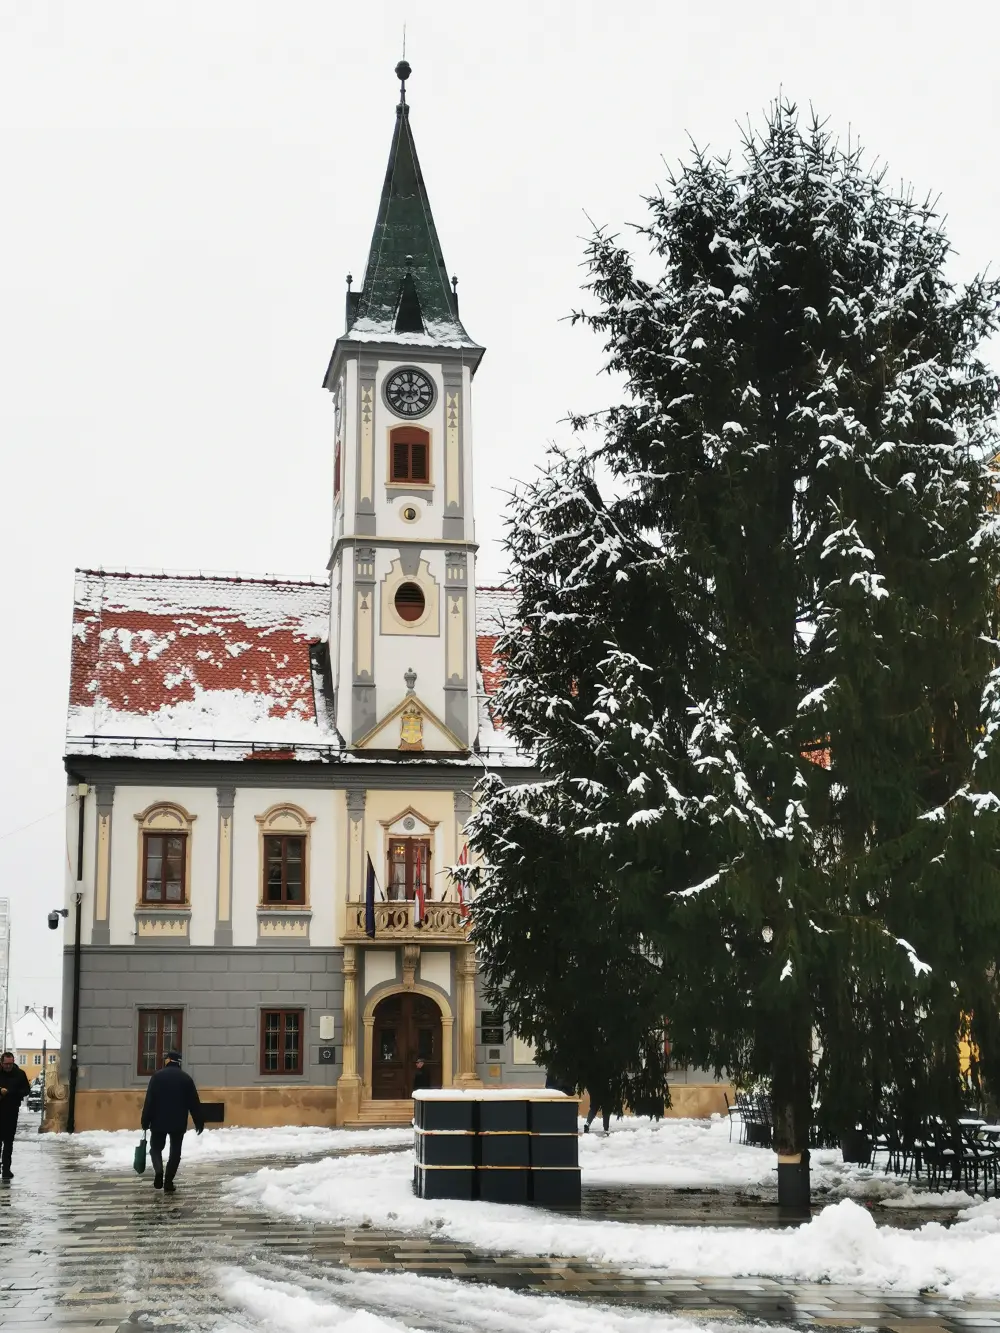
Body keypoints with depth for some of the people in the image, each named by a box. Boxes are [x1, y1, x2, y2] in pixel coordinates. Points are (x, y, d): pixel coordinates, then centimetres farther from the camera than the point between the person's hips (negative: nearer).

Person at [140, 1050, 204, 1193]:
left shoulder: (158, 1076, -3)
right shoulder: (186, 1078, 3)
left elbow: (149, 1101, -7)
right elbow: (194, 1103, 4)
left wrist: (145, 1122, -4)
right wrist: (199, 1122, 10)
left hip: (158, 1121, -1)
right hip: (179, 1123, 1)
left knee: (156, 1147, 14)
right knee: (175, 1152, 10)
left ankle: (158, 1170, -14)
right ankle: (168, 1183, 5)